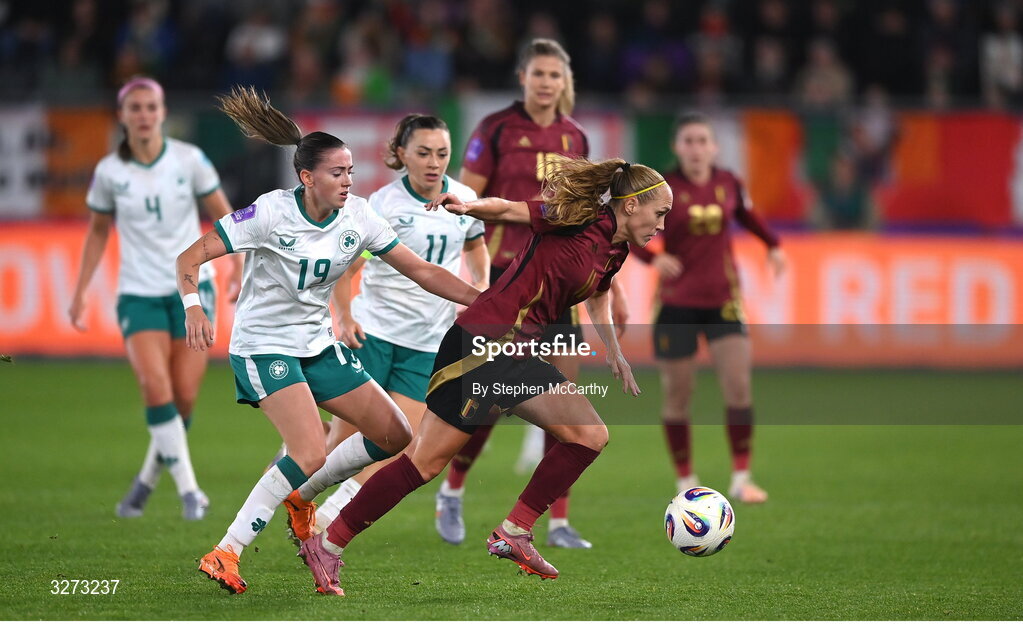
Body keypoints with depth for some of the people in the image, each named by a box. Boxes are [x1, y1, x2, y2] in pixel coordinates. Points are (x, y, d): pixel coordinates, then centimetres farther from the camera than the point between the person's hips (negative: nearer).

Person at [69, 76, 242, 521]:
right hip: (138, 295, 0)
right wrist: (80, 293, 10)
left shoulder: (189, 160, -4)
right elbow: (98, 232, 12)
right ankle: (189, 489, -11)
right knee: (156, 389, -18)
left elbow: (222, 214, 6)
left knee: (184, 397, -4)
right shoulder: (109, 172, -2)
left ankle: (147, 480, 19)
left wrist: (239, 270, -4)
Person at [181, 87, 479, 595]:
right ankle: (224, 553, -19)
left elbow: (421, 271, 2)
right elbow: (190, 258, -17)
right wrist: (192, 307, -35)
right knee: (311, 455, -25)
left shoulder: (357, 217, -4)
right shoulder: (271, 213, -19)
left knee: (393, 435, 3)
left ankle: (300, 495, 22)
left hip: (318, 343, 7)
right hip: (264, 345, -7)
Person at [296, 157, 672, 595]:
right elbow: (509, 210, -13)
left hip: (520, 357, 9)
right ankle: (326, 546, 0)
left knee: (590, 435, -2)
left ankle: (513, 534, 3)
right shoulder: (580, 220, -11)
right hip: (482, 344, -9)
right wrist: (470, 207, -31)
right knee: (426, 461, -8)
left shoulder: (614, 251, 13)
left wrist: (614, 353, 30)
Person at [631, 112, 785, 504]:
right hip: (677, 303, -2)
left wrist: (772, 245, 9)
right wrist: (654, 258, -22)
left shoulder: (728, 184, 1)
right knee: (677, 394, 4)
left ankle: (741, 478, -2)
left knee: (738, 385, -11)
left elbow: (746, 215, 21)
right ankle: (686, 481, 19)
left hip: (723, 301, 2)